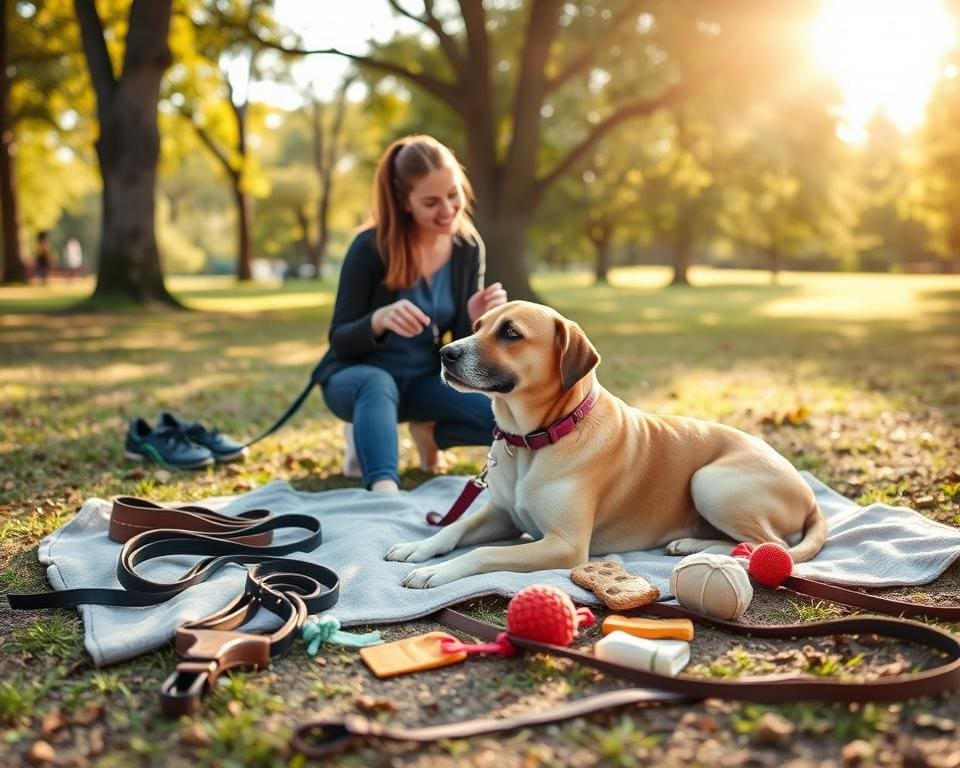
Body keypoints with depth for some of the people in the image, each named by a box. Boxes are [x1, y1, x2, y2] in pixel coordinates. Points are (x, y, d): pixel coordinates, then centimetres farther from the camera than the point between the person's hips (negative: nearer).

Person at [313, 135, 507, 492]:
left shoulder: (468, 248, -5)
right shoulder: (371, 248, -18)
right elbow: (340, 341, -15)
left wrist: (476, 320, -26)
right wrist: (378, 319, -37)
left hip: (423, 381, 5)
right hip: (357, 375, -4)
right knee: (378, 384, -40)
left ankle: (429, 430, 6)